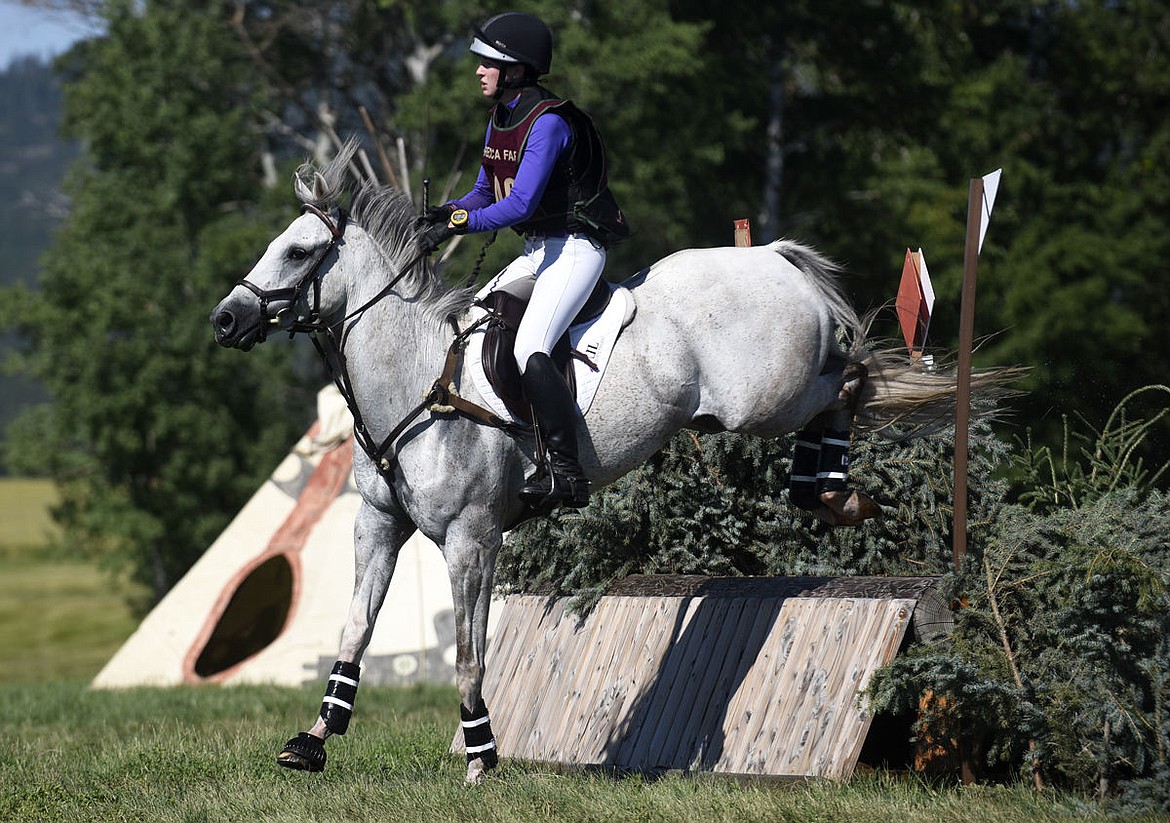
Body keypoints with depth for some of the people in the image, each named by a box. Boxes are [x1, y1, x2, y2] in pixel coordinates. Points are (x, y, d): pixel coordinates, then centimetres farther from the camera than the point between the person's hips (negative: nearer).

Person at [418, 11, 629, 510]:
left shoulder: (549, 122, -20)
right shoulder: (499, 120, 10)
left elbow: (520, 204, -27)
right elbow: (485, 192, 16)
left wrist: (457, 225, -30)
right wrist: (446, 211, -4)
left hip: (576, 248, -10)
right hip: (536, 252, 10)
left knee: (528, 351, -25)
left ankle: (565, 472, -25)